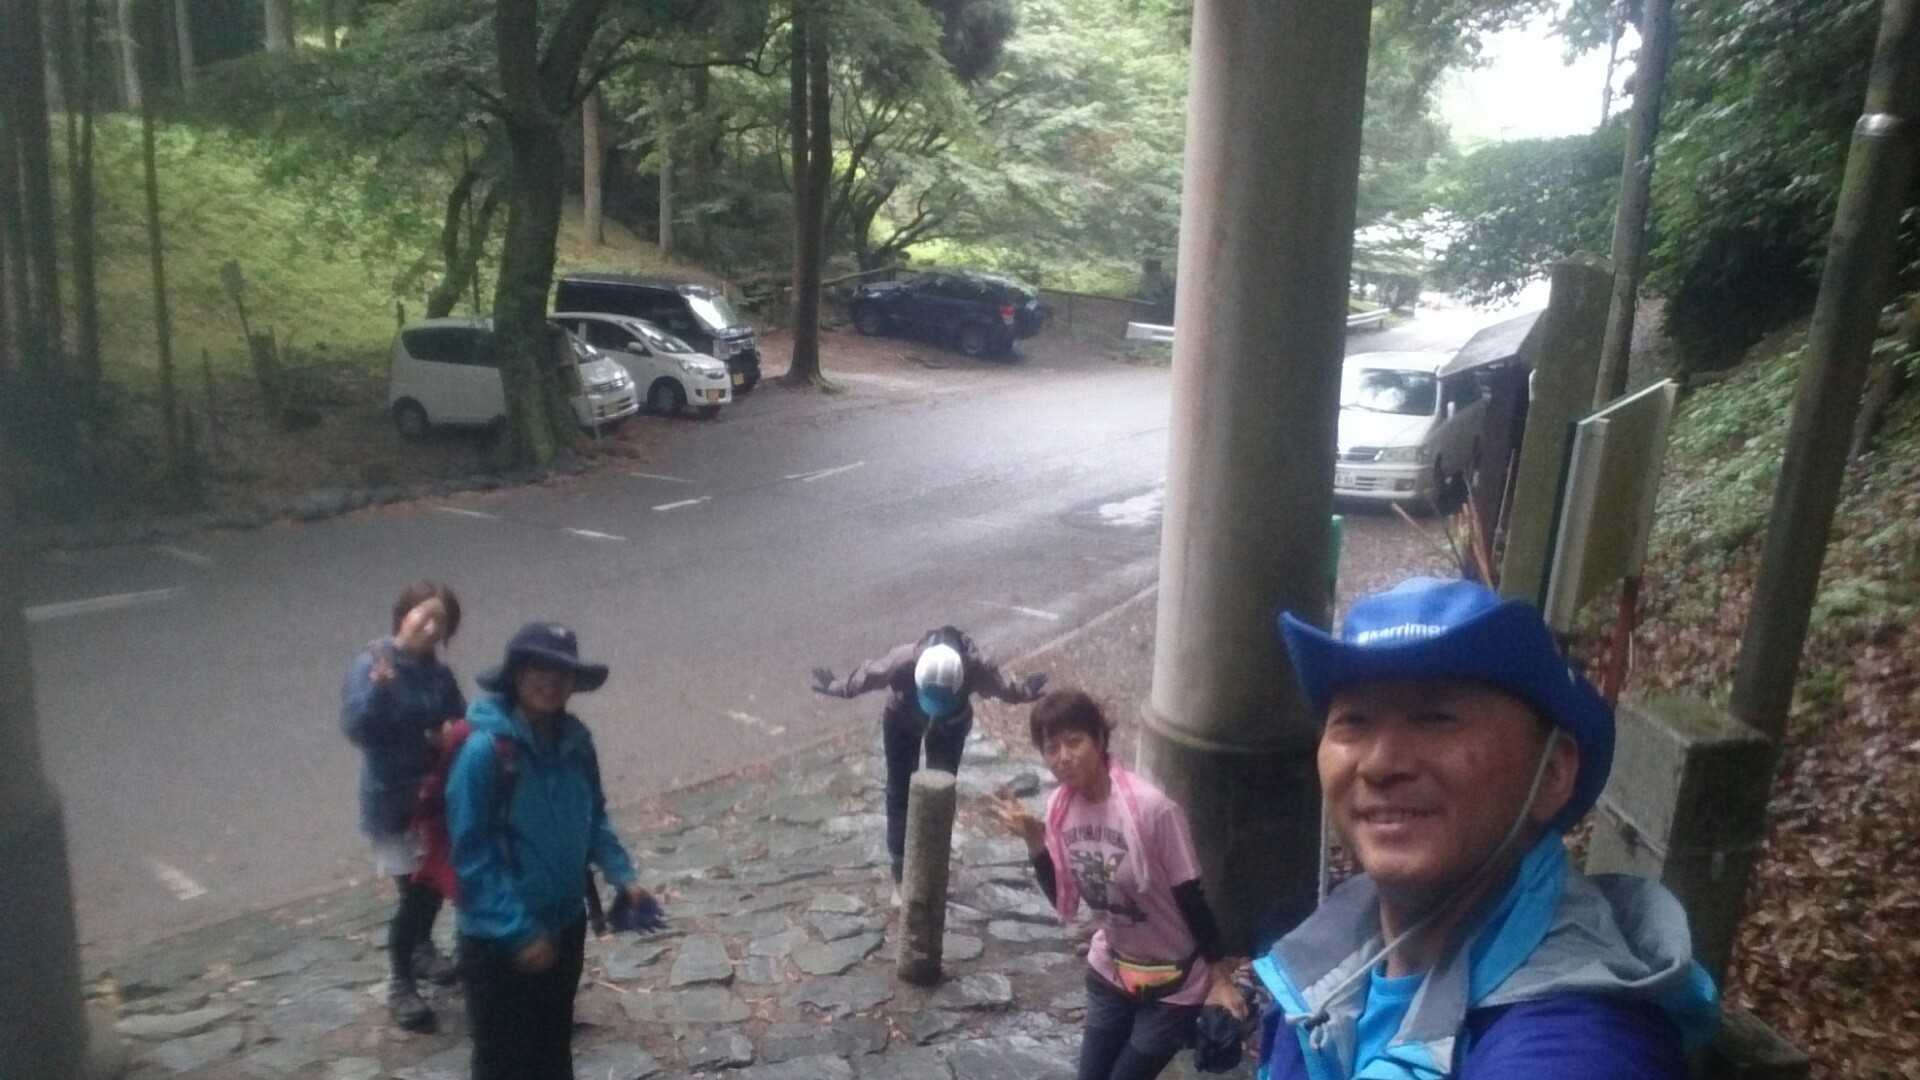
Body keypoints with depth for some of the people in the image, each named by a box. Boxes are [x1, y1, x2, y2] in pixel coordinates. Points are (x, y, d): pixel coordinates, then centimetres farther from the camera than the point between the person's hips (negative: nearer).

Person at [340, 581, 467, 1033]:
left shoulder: (440, 674, -1)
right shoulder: (371, 665, -16)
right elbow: (355, 728, -25)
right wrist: (378, 688, -40)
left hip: (437, 793, 5)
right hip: (392, 798, -5)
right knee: (414, 890, -5)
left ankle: (421, 948, 46)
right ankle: (400, 985, 13)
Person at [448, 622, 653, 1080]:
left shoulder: (574, 741, -4)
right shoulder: (485, 749, -23)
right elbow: (471, 854, -20)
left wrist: (622, 876, -3)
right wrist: (518, 930, -21)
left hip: (565, 924, 6)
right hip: (498, 939, -5)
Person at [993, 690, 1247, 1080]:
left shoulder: (1151, 808, -28)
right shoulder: (1059, 807, -9)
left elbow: (1191, 898, -19)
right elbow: (1063, 900, -2)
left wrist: (1220, 978, -13)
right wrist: (1033, 840, -15)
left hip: (1172, 981, -6)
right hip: (1110, 971, 6)